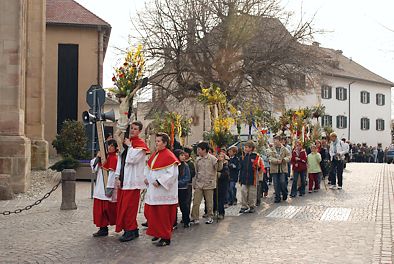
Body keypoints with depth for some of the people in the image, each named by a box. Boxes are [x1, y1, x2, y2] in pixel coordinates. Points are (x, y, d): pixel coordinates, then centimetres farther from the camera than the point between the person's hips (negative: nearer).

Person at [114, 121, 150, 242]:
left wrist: (129, 146, -9)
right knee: (122, 205, 9)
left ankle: (130, 231, 2)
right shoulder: (125, 142, 17)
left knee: (129, 206, -7)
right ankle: (133, 230, 17)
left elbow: (132, 159, -19)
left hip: (133, 180, -8)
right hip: (123, 179, 8)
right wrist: (118, 177, 7)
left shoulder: (141, 144, -6)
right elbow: (120, 160, 15)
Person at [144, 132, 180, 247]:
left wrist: (159, 181, -21)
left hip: (163, 192, -9)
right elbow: (148, 167, 24)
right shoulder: (155, 155, 12)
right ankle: (158, 233, 29)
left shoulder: (169, 156, -13)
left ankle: (166, 238, 9)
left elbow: (172, 174, -19)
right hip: (153, 190, 9)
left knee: (163, 215, -2)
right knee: (150, 212, 12)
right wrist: (146, 177, 7)